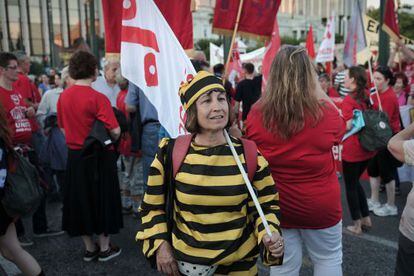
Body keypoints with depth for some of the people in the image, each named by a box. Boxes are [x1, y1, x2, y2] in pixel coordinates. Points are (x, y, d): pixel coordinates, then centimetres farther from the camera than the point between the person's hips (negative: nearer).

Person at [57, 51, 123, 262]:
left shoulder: (63, 96, 0)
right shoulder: (97, 98, -18)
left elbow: (63, 128, 9)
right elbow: (115, 131, -21)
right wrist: (112, 141, -1)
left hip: (75, 155, 6)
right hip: (99, 157, -5)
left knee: (80, 201, 15)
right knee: (102, 200, 10)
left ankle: (89, 249, 29)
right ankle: (104, 248, 24)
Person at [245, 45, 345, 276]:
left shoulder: (256, 114, -15)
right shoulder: (324, 113, -19)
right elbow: (340, 129, 6)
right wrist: (319, 91, 6)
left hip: (276, 205, 2)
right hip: (320, 205, -1)